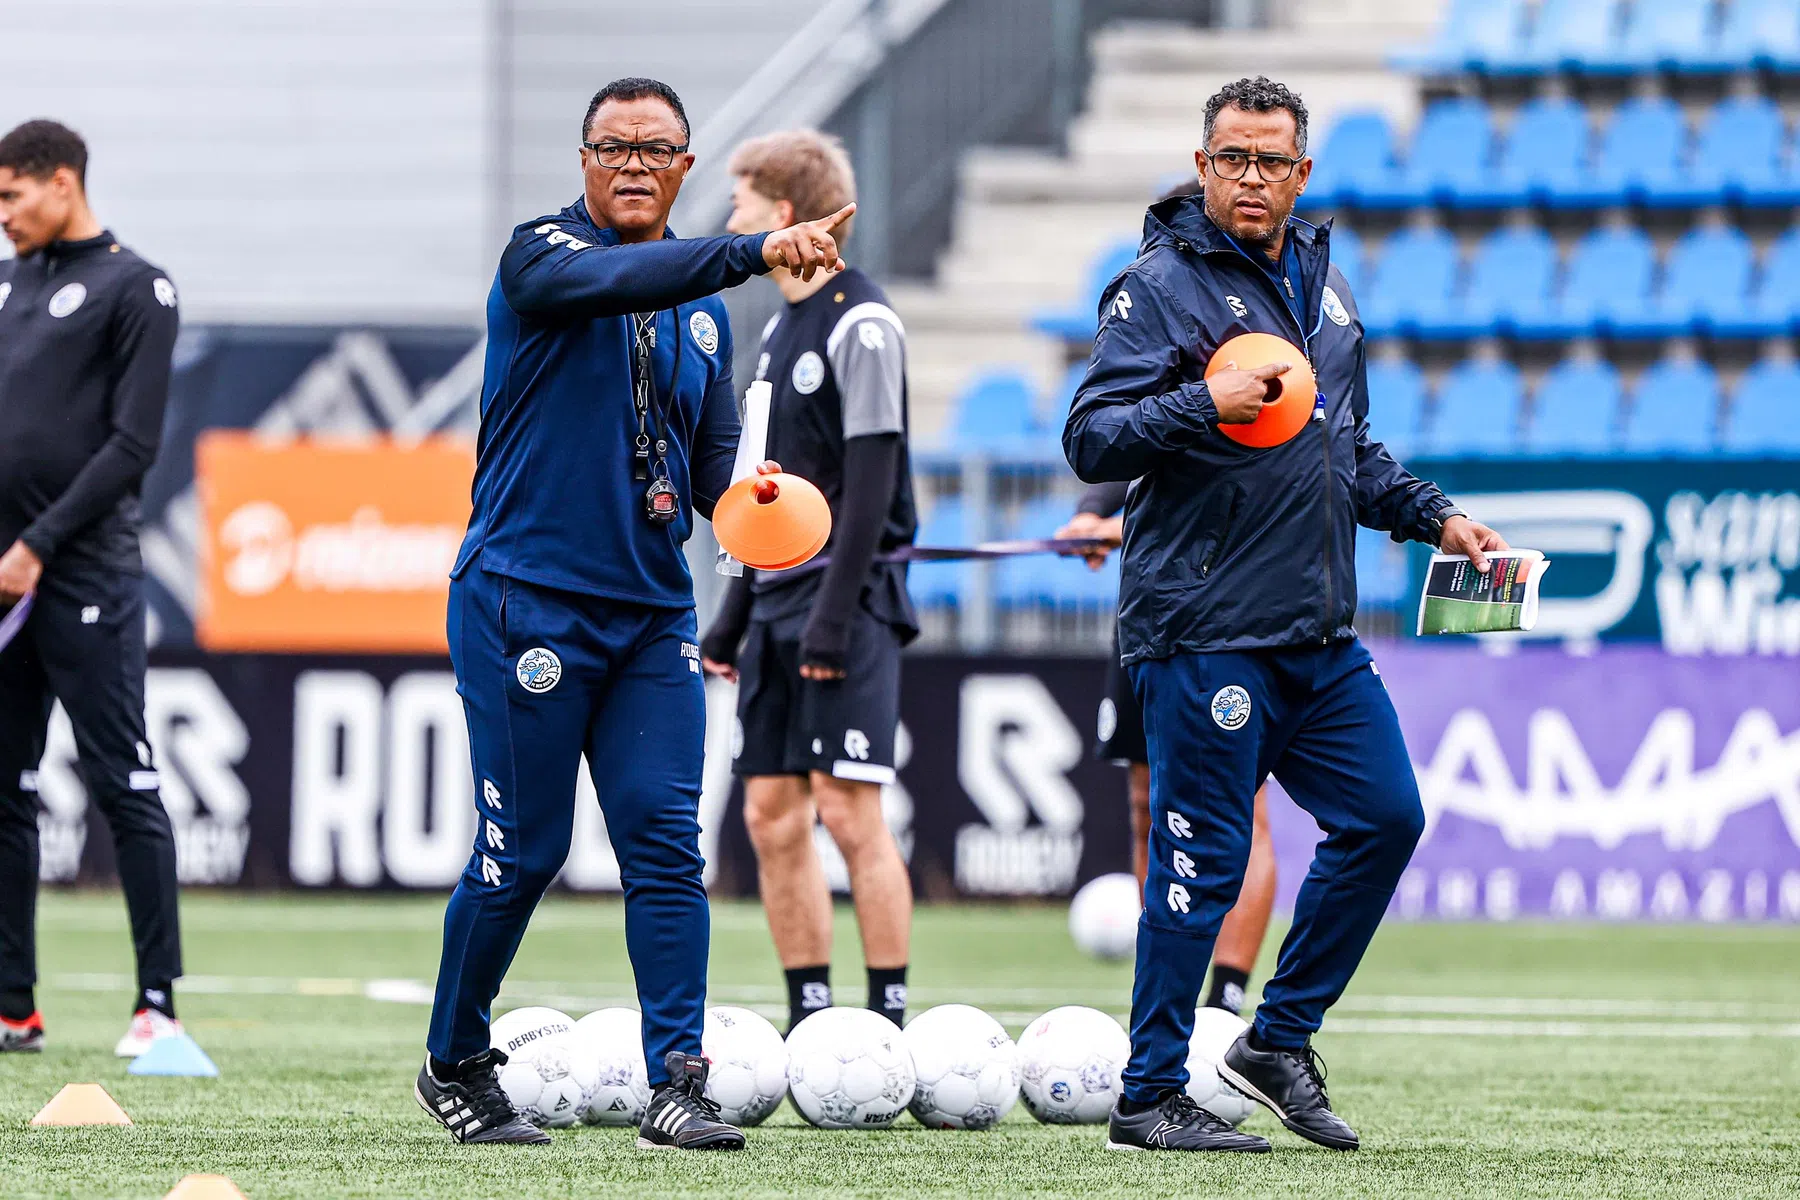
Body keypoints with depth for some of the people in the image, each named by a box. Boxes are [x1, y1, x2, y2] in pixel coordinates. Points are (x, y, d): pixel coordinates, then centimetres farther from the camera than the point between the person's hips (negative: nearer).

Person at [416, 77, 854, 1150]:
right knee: (523, 851, -1)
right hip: (526, 605, -5)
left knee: (666, 839, -7)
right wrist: (755, 252, -39)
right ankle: (455, 1065, 17)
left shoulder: (704, 316, 15)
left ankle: (677, 1084, -10)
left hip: (651, 610, 5)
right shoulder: (541, 254, -5)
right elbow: (613, 278, -28)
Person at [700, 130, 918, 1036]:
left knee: (848, 810, -11)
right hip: (780, 603, 9)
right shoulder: (780, 327, 17)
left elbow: (871, 483, -16)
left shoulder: (862, 327, -10)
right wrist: (734, 617, 20)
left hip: (847, 602, -9)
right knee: (770, 813, 5)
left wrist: (835, 613, -20)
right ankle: (811, 1022, 9)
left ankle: (888, 1019, -8)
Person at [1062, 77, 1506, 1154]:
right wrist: (1205, 403, -27)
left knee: (1385, 819, 7)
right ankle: (1151, 1096, 1)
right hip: (1205, 629, -8)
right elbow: (1092, 441, -14)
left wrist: (1434, 516, 18)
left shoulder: (1323, 283, 17)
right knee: (1204, 859, -6)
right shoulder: (1160, 287, -6)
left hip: (1320, 630, 8)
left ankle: (1280, 1039, 19)